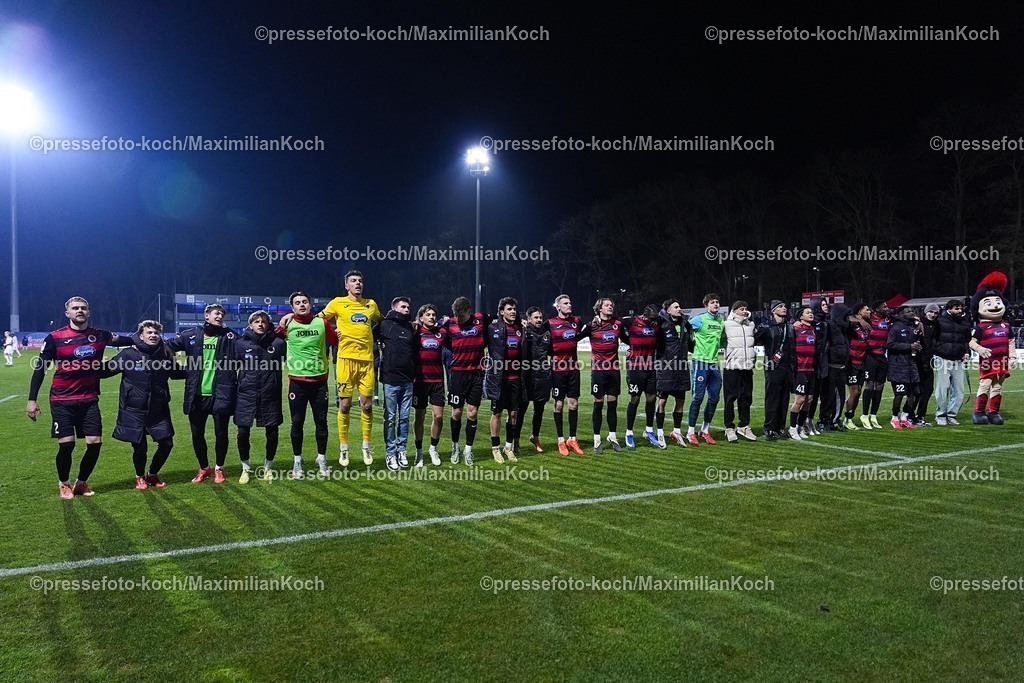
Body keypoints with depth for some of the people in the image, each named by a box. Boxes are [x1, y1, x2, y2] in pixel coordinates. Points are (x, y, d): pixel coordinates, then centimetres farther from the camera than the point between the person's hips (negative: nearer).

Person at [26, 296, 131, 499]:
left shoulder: (99, 335, 2)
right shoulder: (55, 337, -5)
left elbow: (128, 341, 9)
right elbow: (40, 368, -1)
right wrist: (31, 399, -3)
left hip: (89, 400, 3)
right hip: (62, 401, -3)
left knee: (95, 442, 0)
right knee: (66, 444, -6)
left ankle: (81, 482, 23)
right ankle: (63, 484, 20)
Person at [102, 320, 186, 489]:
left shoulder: (165, 354, 2)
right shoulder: (129, 354, -8)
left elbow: (178, 373, 16)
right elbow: (105, 371, -3)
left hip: (159, 410, 3)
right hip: (134, 411, -3)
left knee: (166, 443, 2)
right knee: (139, 447, 2)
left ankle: (153, 474, 28)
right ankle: (140, 477, 30)